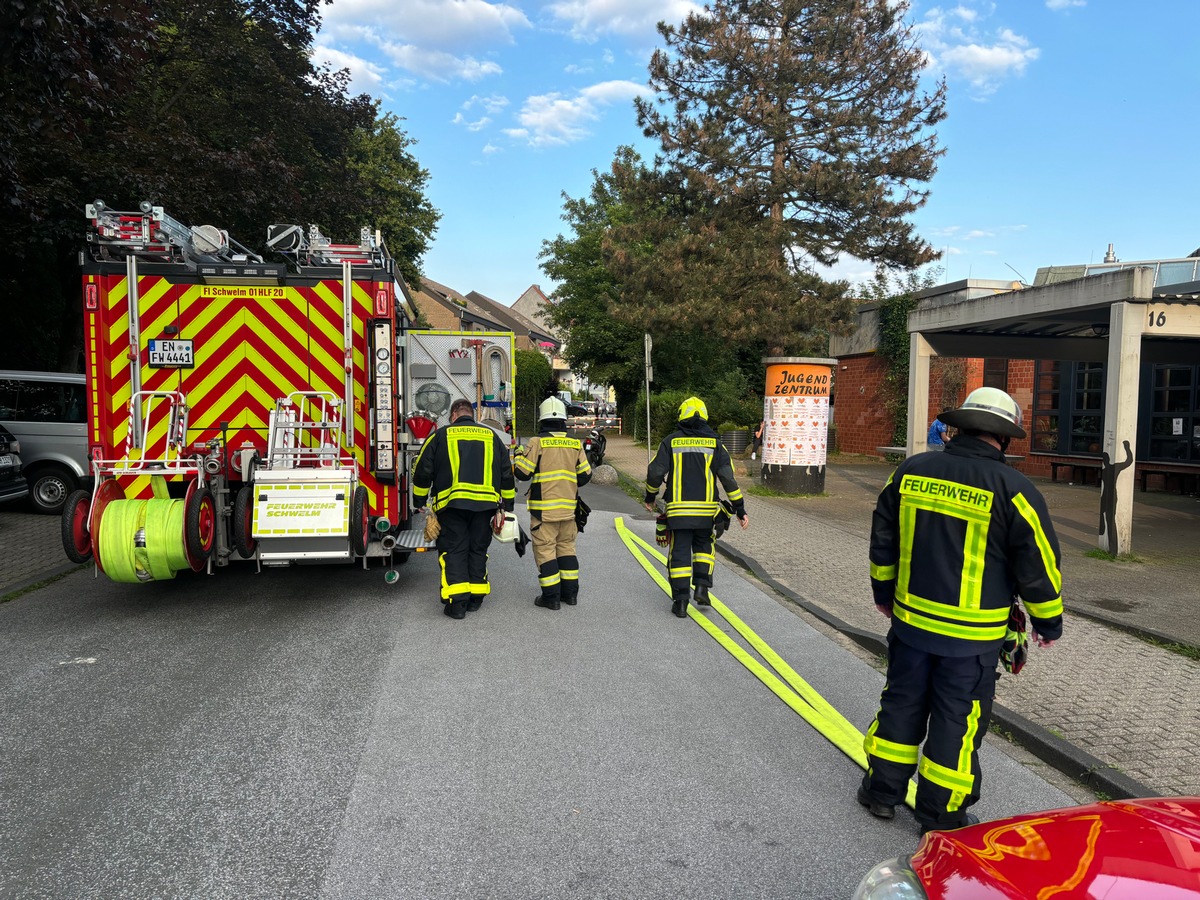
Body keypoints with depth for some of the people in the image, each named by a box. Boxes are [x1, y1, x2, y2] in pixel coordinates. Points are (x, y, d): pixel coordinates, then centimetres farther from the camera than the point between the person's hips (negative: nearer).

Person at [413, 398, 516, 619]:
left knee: (453, 551, 2)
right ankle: (476, 598, 16)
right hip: (485, 503, 3)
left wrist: (420, 501, 17)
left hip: (452, 503, -2)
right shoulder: (491, 436, 15)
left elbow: (423, 471, 6)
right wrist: (507, 505, 22)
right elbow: (506, 473, 16)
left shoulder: (441, 435, 7)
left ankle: (457, 602, -6)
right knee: (478, 550, 13)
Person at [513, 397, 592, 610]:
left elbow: (522, 472, -9)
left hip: (544, 508, -4)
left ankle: (551, 597, 4)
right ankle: (570, 593, 20)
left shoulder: (538, 442, -11)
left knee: (545, 549, 2)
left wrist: (519, 457, 12)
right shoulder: (575, 444, 3)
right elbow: (585, 475, 6)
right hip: (568, 507, 5)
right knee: (566, 546, 16)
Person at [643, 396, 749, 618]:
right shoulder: (714, 443, 2)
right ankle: (701, 586, 6)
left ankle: (680, 600, 4)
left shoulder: (671, 441, 0)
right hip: (706, 509, 1)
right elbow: (728, 478, -2)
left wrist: (650, 497, 15)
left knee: (680, 552, 4)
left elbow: (655, 472, -2)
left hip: (678, 509, -1)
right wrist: (740, 509, 2)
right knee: (703, 547, 21)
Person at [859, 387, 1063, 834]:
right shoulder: (1013, 489, -14)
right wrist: (1048, 622, 8)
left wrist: (884, 593, 20)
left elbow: (882, 542, 7)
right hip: (972, 635, -3)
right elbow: (1039, 563, -7)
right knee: (958, 718, 10)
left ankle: (882, 790, 30)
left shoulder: (910, 471, -2)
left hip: (910, 618, 4)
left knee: (902, 702, 18)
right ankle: (941, 815, 23)